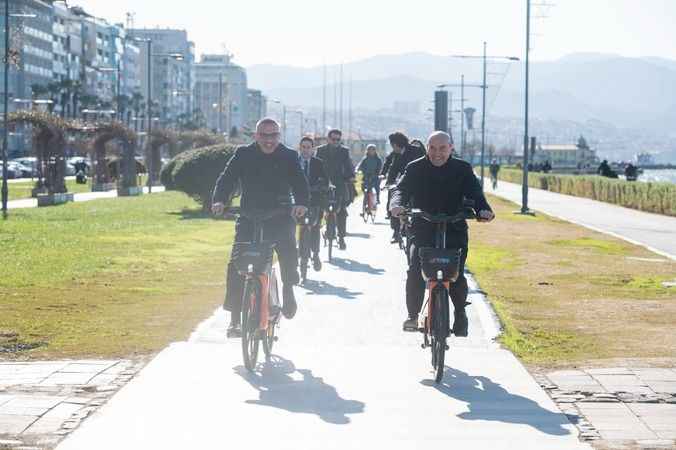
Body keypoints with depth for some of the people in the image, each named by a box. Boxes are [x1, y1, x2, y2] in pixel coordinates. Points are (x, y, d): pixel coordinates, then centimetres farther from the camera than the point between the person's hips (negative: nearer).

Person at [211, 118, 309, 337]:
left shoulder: (289, 156, 4)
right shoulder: (243, 155, 4)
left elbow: (299, 182, -6)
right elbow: (227, 179, -3)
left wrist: (301, 203, -26)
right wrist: (219, 200, -22)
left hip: (280, 216, 0)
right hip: (249, 218, 0)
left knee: (288, 252, -20)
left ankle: (288, 290, 13)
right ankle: (234, 318, -5)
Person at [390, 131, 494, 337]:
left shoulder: (462, 169, 3)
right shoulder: (415, 169, 4)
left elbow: (475, 193, -7)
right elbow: (401, 188, -8)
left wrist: (483, 210, -29)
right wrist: (397, 204, -32)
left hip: (454, 230, 0)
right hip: (422, 231, 0)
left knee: (457, 275, -11)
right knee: (415, 271, -19)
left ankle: (460, 313, 15)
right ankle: (412, 315, -3)